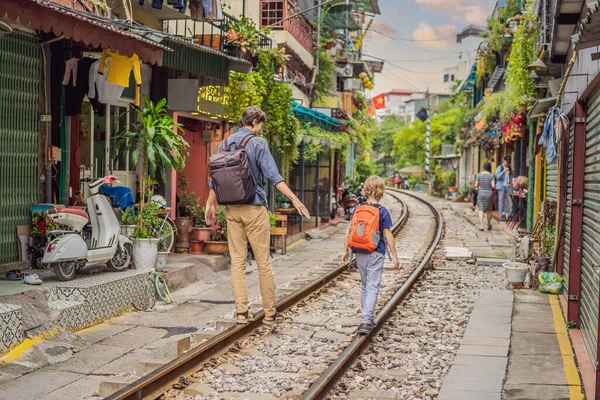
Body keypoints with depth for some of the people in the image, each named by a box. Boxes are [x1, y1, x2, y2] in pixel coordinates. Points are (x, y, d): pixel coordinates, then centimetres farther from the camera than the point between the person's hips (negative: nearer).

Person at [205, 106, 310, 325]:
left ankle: (241, 311, 8)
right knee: (263, 261, 1)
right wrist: (294, 199, -16)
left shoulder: (225, 144, 10)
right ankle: (270, 312, 6)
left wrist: (210, 204, 24)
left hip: (232, 210, 5)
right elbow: (273, 176, -15)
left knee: (237, 261, 7)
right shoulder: (257, 143, -7)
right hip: (254, 208, -5)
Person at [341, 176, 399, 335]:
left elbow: (349, 231, 2)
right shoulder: (383, 212, -9)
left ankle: (366, 318, 26)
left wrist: (346, 250, 12)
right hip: (376, 254, -4)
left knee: (365, 285, 18)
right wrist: (395, 256, -2)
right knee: (373, 287, -3)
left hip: (360, 253, 4)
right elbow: (388, 236, -8)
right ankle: (365, 321, -13)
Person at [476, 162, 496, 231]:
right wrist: (494, 187, 7)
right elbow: (493, 185, -15)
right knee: (489, 210, 16)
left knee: (481, 210, 0)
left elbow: (476, 185, -5)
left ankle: (481, 226, -13)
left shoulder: (479, 174, -4)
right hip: (489, 194, 0)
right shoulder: (492, 175, -7)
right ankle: (489, 225, 29)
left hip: (481, 194, 0)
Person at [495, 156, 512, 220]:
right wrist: (503, 171, -22)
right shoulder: (499, 168, 0)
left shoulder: (509, 168, 17)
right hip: (501, 186, -5)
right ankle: (502, 215, 2)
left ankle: (510, 214, 1)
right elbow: (497, 176, -14)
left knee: (510, 201, -4)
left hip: (508, 186, 5)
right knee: (501, 200, -2)